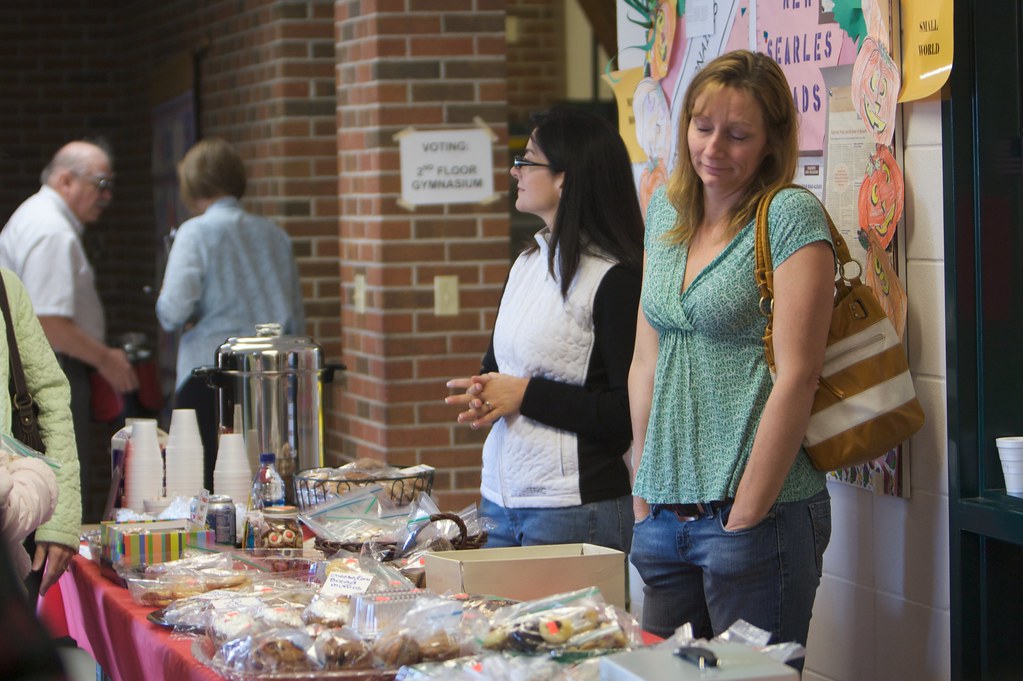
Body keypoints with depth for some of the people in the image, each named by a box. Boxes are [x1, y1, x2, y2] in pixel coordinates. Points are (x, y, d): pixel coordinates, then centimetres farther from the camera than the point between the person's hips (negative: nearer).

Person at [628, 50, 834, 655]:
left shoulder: (791, 216, -9)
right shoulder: (666, 213, 12)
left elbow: (797, 376, -14)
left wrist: (743, 516, -15)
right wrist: (644, 494, 9)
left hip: (763, 515, -6)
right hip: (665, 515, 7)